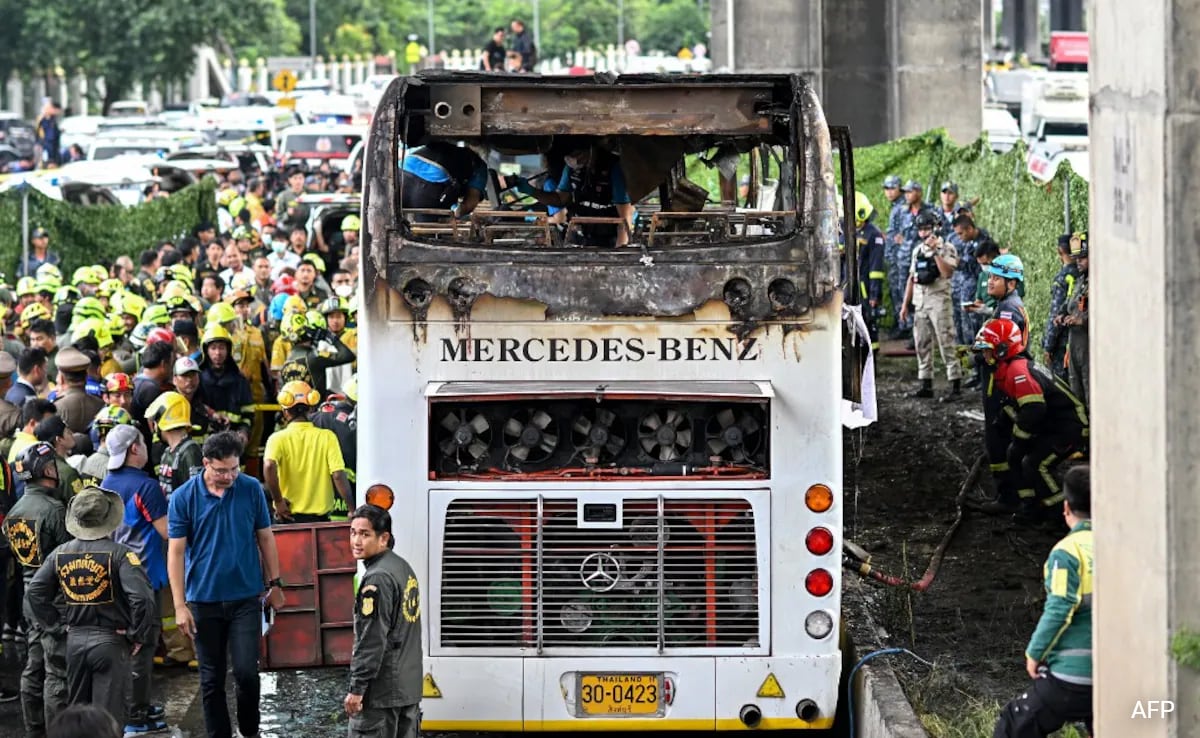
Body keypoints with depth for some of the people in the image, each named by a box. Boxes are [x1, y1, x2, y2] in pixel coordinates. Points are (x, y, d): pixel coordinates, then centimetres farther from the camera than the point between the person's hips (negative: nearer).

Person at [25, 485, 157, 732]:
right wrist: (139, 635, -10)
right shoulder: (119, 554, -14)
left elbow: (34, 592, 3)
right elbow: (142, 597, -23)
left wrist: (55, 622, 10)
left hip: (75, 640, 5)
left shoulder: (60, 554, 2)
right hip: (110, 641, -5)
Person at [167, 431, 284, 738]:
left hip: (246, 597, 0)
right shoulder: (184, 497, -7)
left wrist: (275, 584, 9)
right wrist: (180, 606, -9)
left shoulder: (251, 489, -2)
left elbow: (265, 538, 8)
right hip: (204, 600, 0)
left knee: (246, 672, -7)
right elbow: (176, 552, -5)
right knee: (212, 678, 7)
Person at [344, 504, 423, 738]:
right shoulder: (403, 567, 12)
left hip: (382, 690, -10)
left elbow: (372, 641, -21)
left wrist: (357, 688, -17)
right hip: (410, 684, 10)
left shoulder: (377, 580, -18)